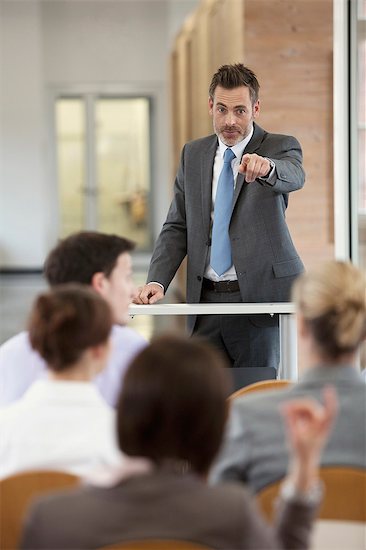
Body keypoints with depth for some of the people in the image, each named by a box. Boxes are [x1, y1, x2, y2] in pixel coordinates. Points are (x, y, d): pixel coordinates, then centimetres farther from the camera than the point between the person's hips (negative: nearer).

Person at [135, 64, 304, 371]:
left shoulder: (280, 147, -1)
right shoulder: (193, 155, 12)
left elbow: (293, 176, -25)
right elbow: (177, 227, 11)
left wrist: (265, 167, -50)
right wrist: (157, 281, -5)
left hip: (258, 296, -4)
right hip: (206, 299, 4)